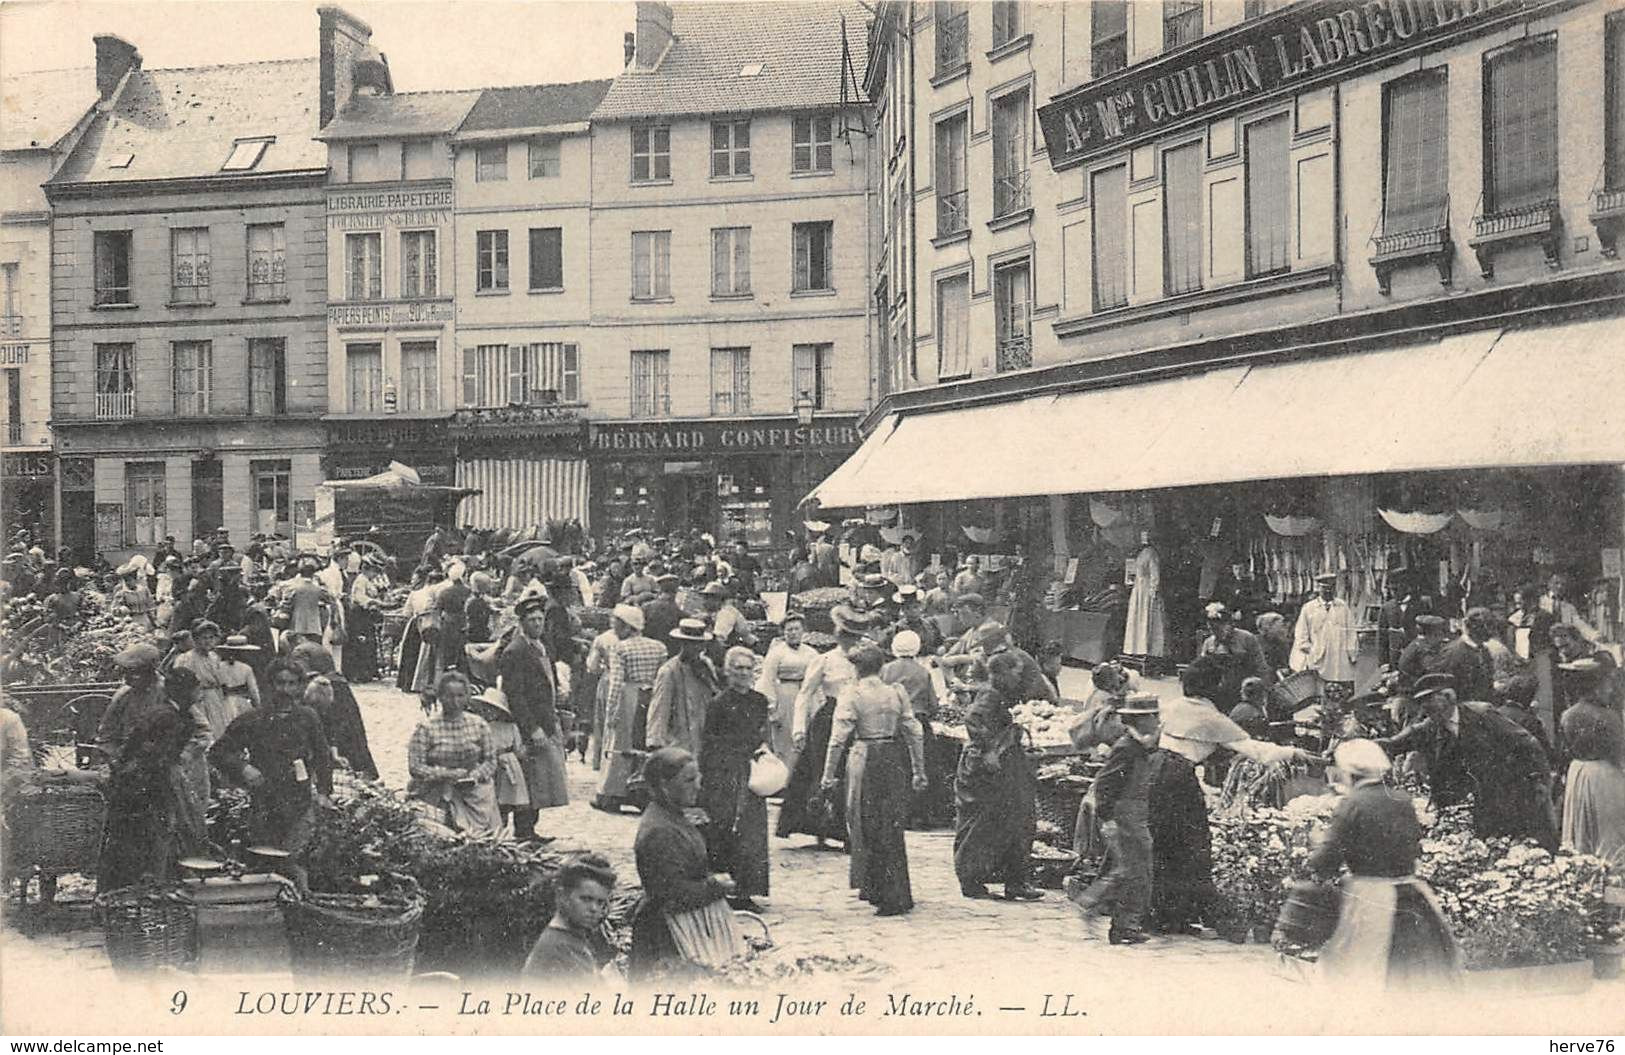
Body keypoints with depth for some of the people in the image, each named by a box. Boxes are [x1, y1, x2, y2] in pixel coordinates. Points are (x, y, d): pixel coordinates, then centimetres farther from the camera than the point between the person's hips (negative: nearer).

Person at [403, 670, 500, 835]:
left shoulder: (479, 726, 6)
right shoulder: (426, 728, -3)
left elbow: (491, 761, 10)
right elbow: (415, 767, -7)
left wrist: (474, 776, -9)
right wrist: (447, 774, -16)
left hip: (474, 794, 2)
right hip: (435, 796, -2)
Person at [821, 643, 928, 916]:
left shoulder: (851, 694, -7)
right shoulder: (897, 693, 4)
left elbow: (838, 738, -9)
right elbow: (915, 733, 6)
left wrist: (829, 776, -4)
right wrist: (919, 771, 14)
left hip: (863, 759, -4)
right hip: (893, 760, 4)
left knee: (866, 826, 8)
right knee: (892, 829, 13)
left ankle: (874, 890, 9)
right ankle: (896, 895, 18)